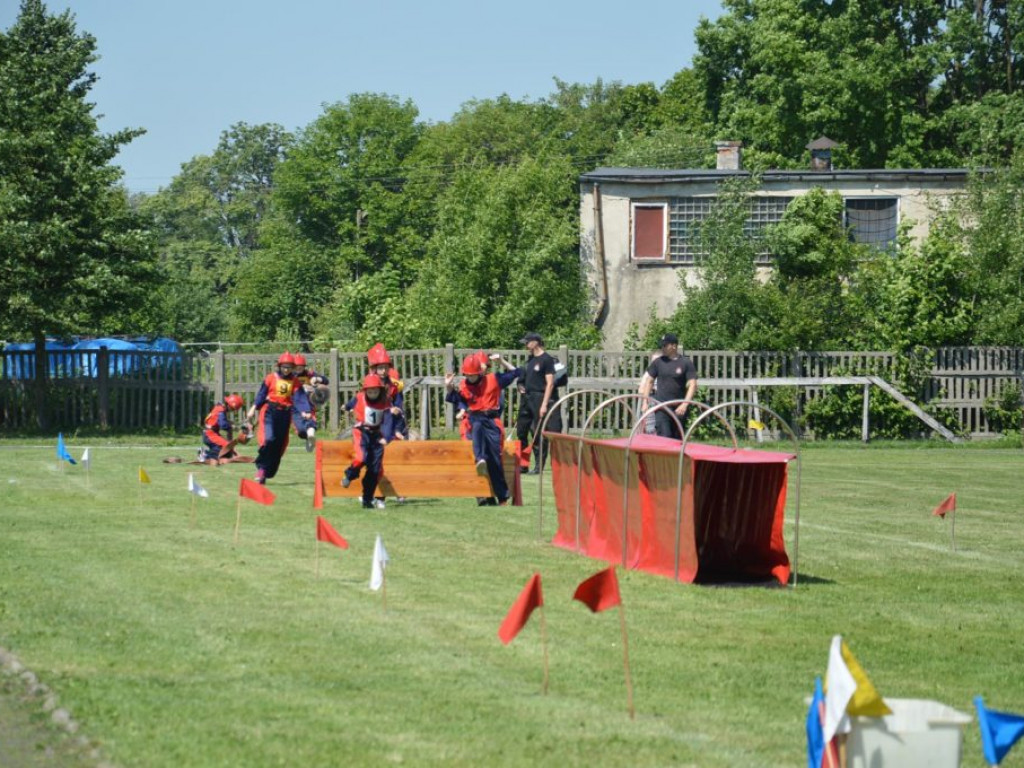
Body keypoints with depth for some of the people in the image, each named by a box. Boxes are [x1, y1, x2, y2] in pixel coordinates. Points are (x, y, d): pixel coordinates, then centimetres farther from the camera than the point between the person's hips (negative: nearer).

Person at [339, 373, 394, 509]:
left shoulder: (385, 402, -6)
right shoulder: (359, 398, -5)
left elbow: (388, 421, -16)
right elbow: (352, 404, 20)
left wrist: (386, 437, -32)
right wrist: (346, 407, 43)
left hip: (376, 435, 2)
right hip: (361, 432, -2)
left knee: (375, 469, 2)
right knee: (361, 458, -29)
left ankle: (368, 500, 14)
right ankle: (349, 475, 5)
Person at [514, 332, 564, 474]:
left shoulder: (547, 360, -10)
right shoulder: (531, 359, 15)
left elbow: (550, 383, -15)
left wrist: (544, 404, -19)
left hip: (539, 398, -9)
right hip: (527, 398, 9)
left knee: (539, 434, -4)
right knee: (521, 431, 10)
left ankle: (539, 466, 1)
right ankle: (522, 464, 19)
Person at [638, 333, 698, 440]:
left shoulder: (686, 363, -2)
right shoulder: (658, 362, 4)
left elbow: (692, 385, -7)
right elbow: (649, 381, 12)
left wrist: (685, 404, -17)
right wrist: (645, 401, 3)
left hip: (679, 408, 0)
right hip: (662, 407, 0)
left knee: (677, 439, 9)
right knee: (664, 437, -13)